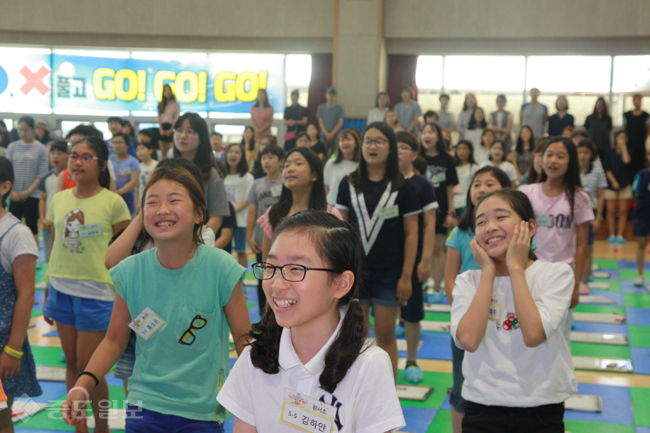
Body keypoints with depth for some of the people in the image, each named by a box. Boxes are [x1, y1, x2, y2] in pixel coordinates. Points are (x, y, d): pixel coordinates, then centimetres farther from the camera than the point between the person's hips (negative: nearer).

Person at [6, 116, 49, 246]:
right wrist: (12, 191, -5)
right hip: (14, 195, 3)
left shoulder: (41, 149, -2)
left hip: (32, 195, -3)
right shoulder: (13, 147, 7)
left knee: (32, 227, 0)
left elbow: (42, 174, -4)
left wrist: (28, 191, -10)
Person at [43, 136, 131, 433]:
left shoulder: (112, 202, -8)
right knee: (71, 362, 13)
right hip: (61, 289, 5)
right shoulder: (59, 199, 6)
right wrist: (47, 292, 14)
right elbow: (53, 247, 12)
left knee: (89, 366, 0)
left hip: (95, 293, -5)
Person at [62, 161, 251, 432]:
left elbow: (244, 339, -6)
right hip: (145, 405, 2)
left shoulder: (221, 268, -13)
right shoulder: (130, 272, -7)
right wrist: (82, 386, -7)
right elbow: (115, 340, 4)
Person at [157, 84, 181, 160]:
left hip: (171, 127, -3)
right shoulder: (161, 105, 13)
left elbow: (176, 119, -3)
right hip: (162, 127, 3)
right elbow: (159, 118, 9)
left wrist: (171, 129, -12)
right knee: (163, 151, 3)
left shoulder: (175, 104, 2)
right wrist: (161, 129, -5)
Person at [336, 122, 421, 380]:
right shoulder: (349, 184, 5)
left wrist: (406, 275, -8)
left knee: (385, 334, 4)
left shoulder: (403, 187, -2)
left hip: (390, 272, -2)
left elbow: (411, 233, -3)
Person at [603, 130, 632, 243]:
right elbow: (607, 169, 0)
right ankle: (612, 235, 7)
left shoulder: (628, 152, 4)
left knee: (623, 212, -1)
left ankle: (620, 235, 2)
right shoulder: (609, 153, 4)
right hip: (611, 184, 0)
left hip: (625, 185, 0)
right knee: (611, 211, 0)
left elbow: (626, 160, -18)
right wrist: (613, 181, -11)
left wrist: (624, 146, -10)